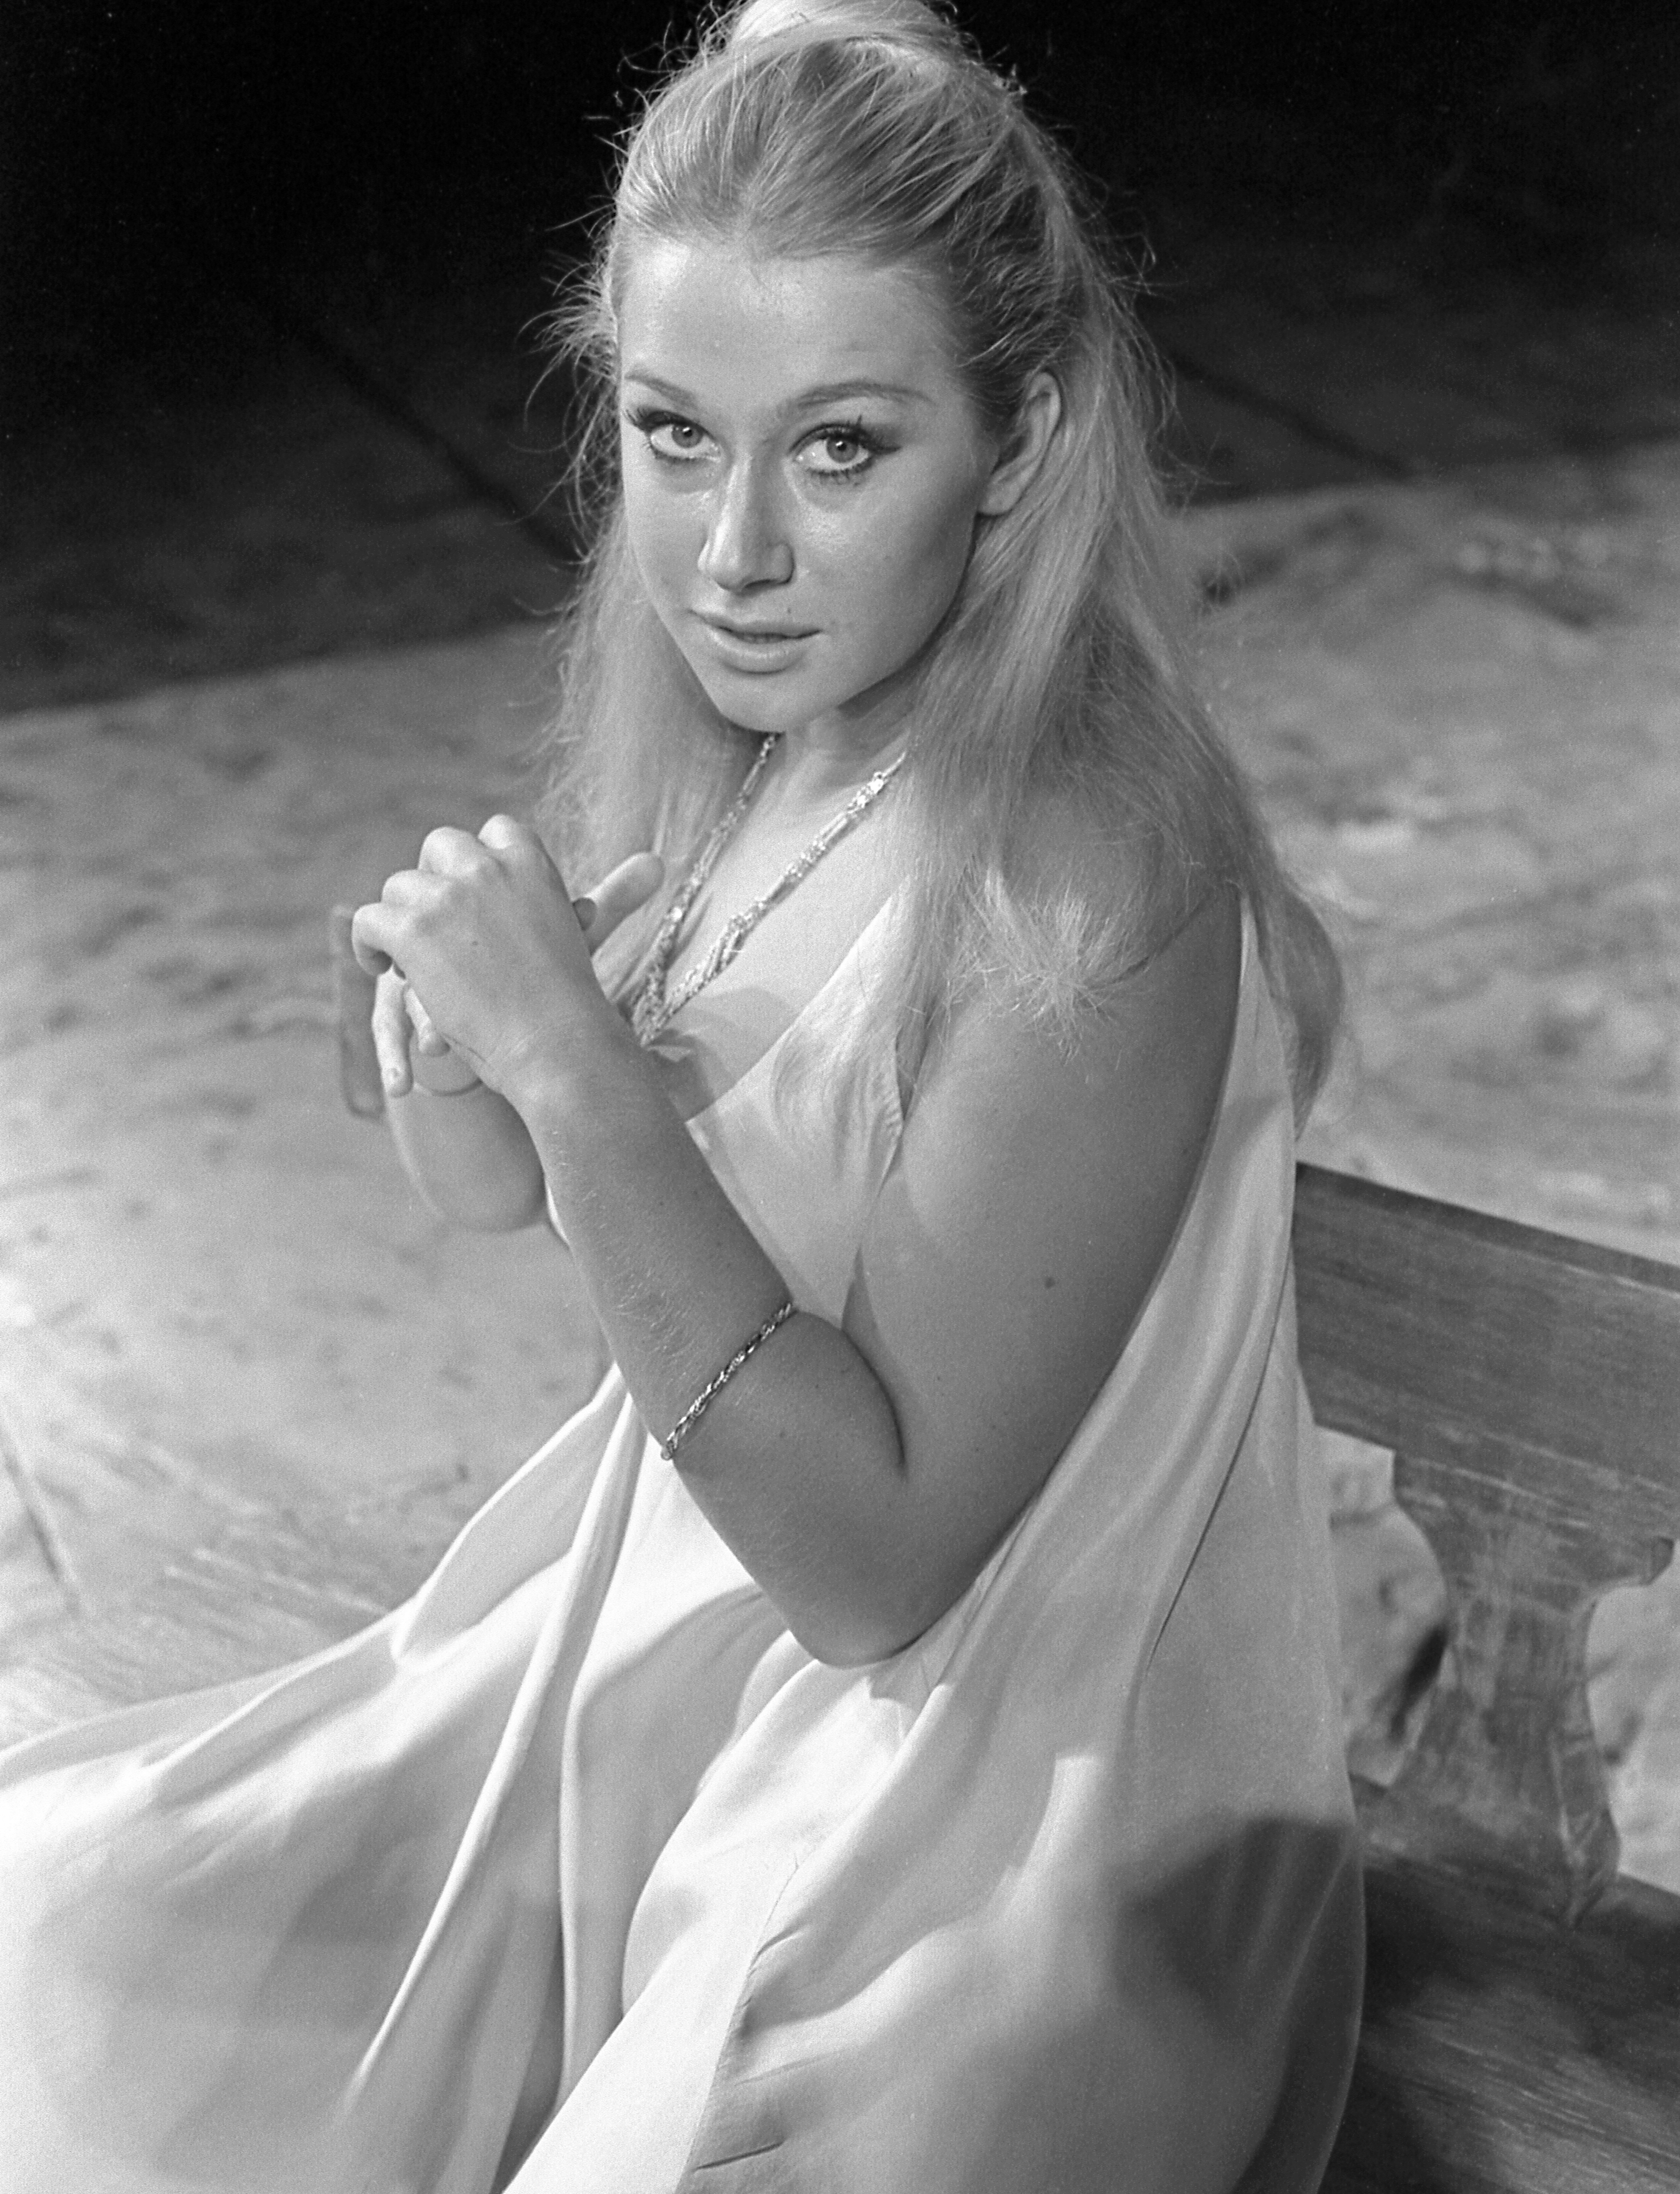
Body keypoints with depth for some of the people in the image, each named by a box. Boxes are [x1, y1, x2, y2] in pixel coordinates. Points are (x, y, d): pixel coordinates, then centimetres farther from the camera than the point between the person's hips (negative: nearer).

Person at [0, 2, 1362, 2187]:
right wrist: (455, 1034, -17)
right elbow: (497, 1189, 7)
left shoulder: (1091, 883, -28)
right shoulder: (730, 738, -7)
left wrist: (576, 1061, -29)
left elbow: (875, 1563, -24)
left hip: (988, 1785, -6)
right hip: (664, 1640, 7)